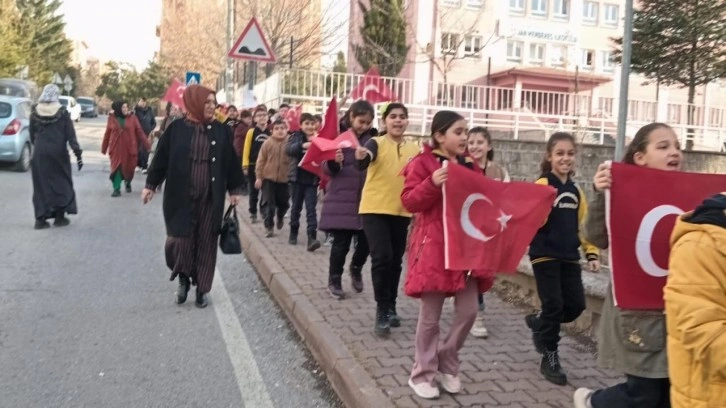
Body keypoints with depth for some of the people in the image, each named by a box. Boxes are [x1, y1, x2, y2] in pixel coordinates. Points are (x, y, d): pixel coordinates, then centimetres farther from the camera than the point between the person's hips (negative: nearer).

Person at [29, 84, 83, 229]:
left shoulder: (35, 112, 1)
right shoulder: (62, 112, -7)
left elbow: (32, 134, 9)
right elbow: (70, 134, -9)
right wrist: (78, 153, -7)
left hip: (40, 152, 2)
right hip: (58, 152, -2)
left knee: (41, 184, 7)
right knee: (61, 182, 11)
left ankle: (40, 219, 6)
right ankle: (59, 217, 13)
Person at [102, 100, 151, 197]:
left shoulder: (132, 118, -2)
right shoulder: (112, 119, 1)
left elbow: (140, 132, -1)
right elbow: (107, 134, 6)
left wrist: (147, 145, -4)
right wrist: (104, 148, 11)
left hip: (129, 148, 0)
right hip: (116, 148, 0)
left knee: (129, 168, 9)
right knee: (116, 168, -3)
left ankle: (128, 184, 36)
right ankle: (116, 189, 3)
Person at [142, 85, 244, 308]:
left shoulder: (221, 131, 2)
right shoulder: (176, 129, -3)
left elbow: (230, 162, 7)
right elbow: (161, 158, 2)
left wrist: (234, 190, 8)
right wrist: (150, 185, 3)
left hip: (210, 198, 2)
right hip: (181, 197, -1)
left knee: (205, 243, 6)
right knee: (179, 240, -1)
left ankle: (201, 288, 19)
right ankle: (184, 278, 26)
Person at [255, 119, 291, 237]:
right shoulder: (267, 143, -4)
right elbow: (261, 161, -1)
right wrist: (259, 177, -4)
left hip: (284, 179, 1)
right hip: (268, 178, -1)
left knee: (284, 203, 12)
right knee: (269, 203, -1)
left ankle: (280, 217, 43)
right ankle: (269, 227, 9)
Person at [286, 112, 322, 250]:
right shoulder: (295, 137, 2)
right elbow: (288, 149, -17)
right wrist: (302, 145, -33)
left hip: (312, 179, 0)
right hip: (297, 178, 1)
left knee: (311, 208, -6)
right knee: (296, 207, 12)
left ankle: (312, 237, -12)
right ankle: (293, 233, 27)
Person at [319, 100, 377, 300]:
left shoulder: (372, 139, 4)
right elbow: (326, 168, -5)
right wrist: (334, 162, -25)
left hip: (365, 199, 3)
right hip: (341, 199, -3)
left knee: (365, 241, 7)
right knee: (341, 243, 2)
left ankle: (356, 269, 37)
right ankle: (334, 280, 21)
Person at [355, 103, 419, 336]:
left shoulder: (414, 149, 6)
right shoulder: (376, 143, -6)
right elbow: (364, 164, -28)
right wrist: (361, 157, -49)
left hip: (402, 211, 4)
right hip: (374, 209, -4)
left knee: (395, 261, 12)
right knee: (382, 258, -14)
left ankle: (391, 307, 27)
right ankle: (382, 310, 0)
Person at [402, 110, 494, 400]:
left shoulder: (470, 166, 12)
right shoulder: (423, 163, -6)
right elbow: (409, 202, -12)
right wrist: (432, 184, -25)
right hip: (434, 247, -6)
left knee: (468, 311, 7)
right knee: (430, 315, 3)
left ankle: (447, 365, 27)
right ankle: (422, 374, 19)